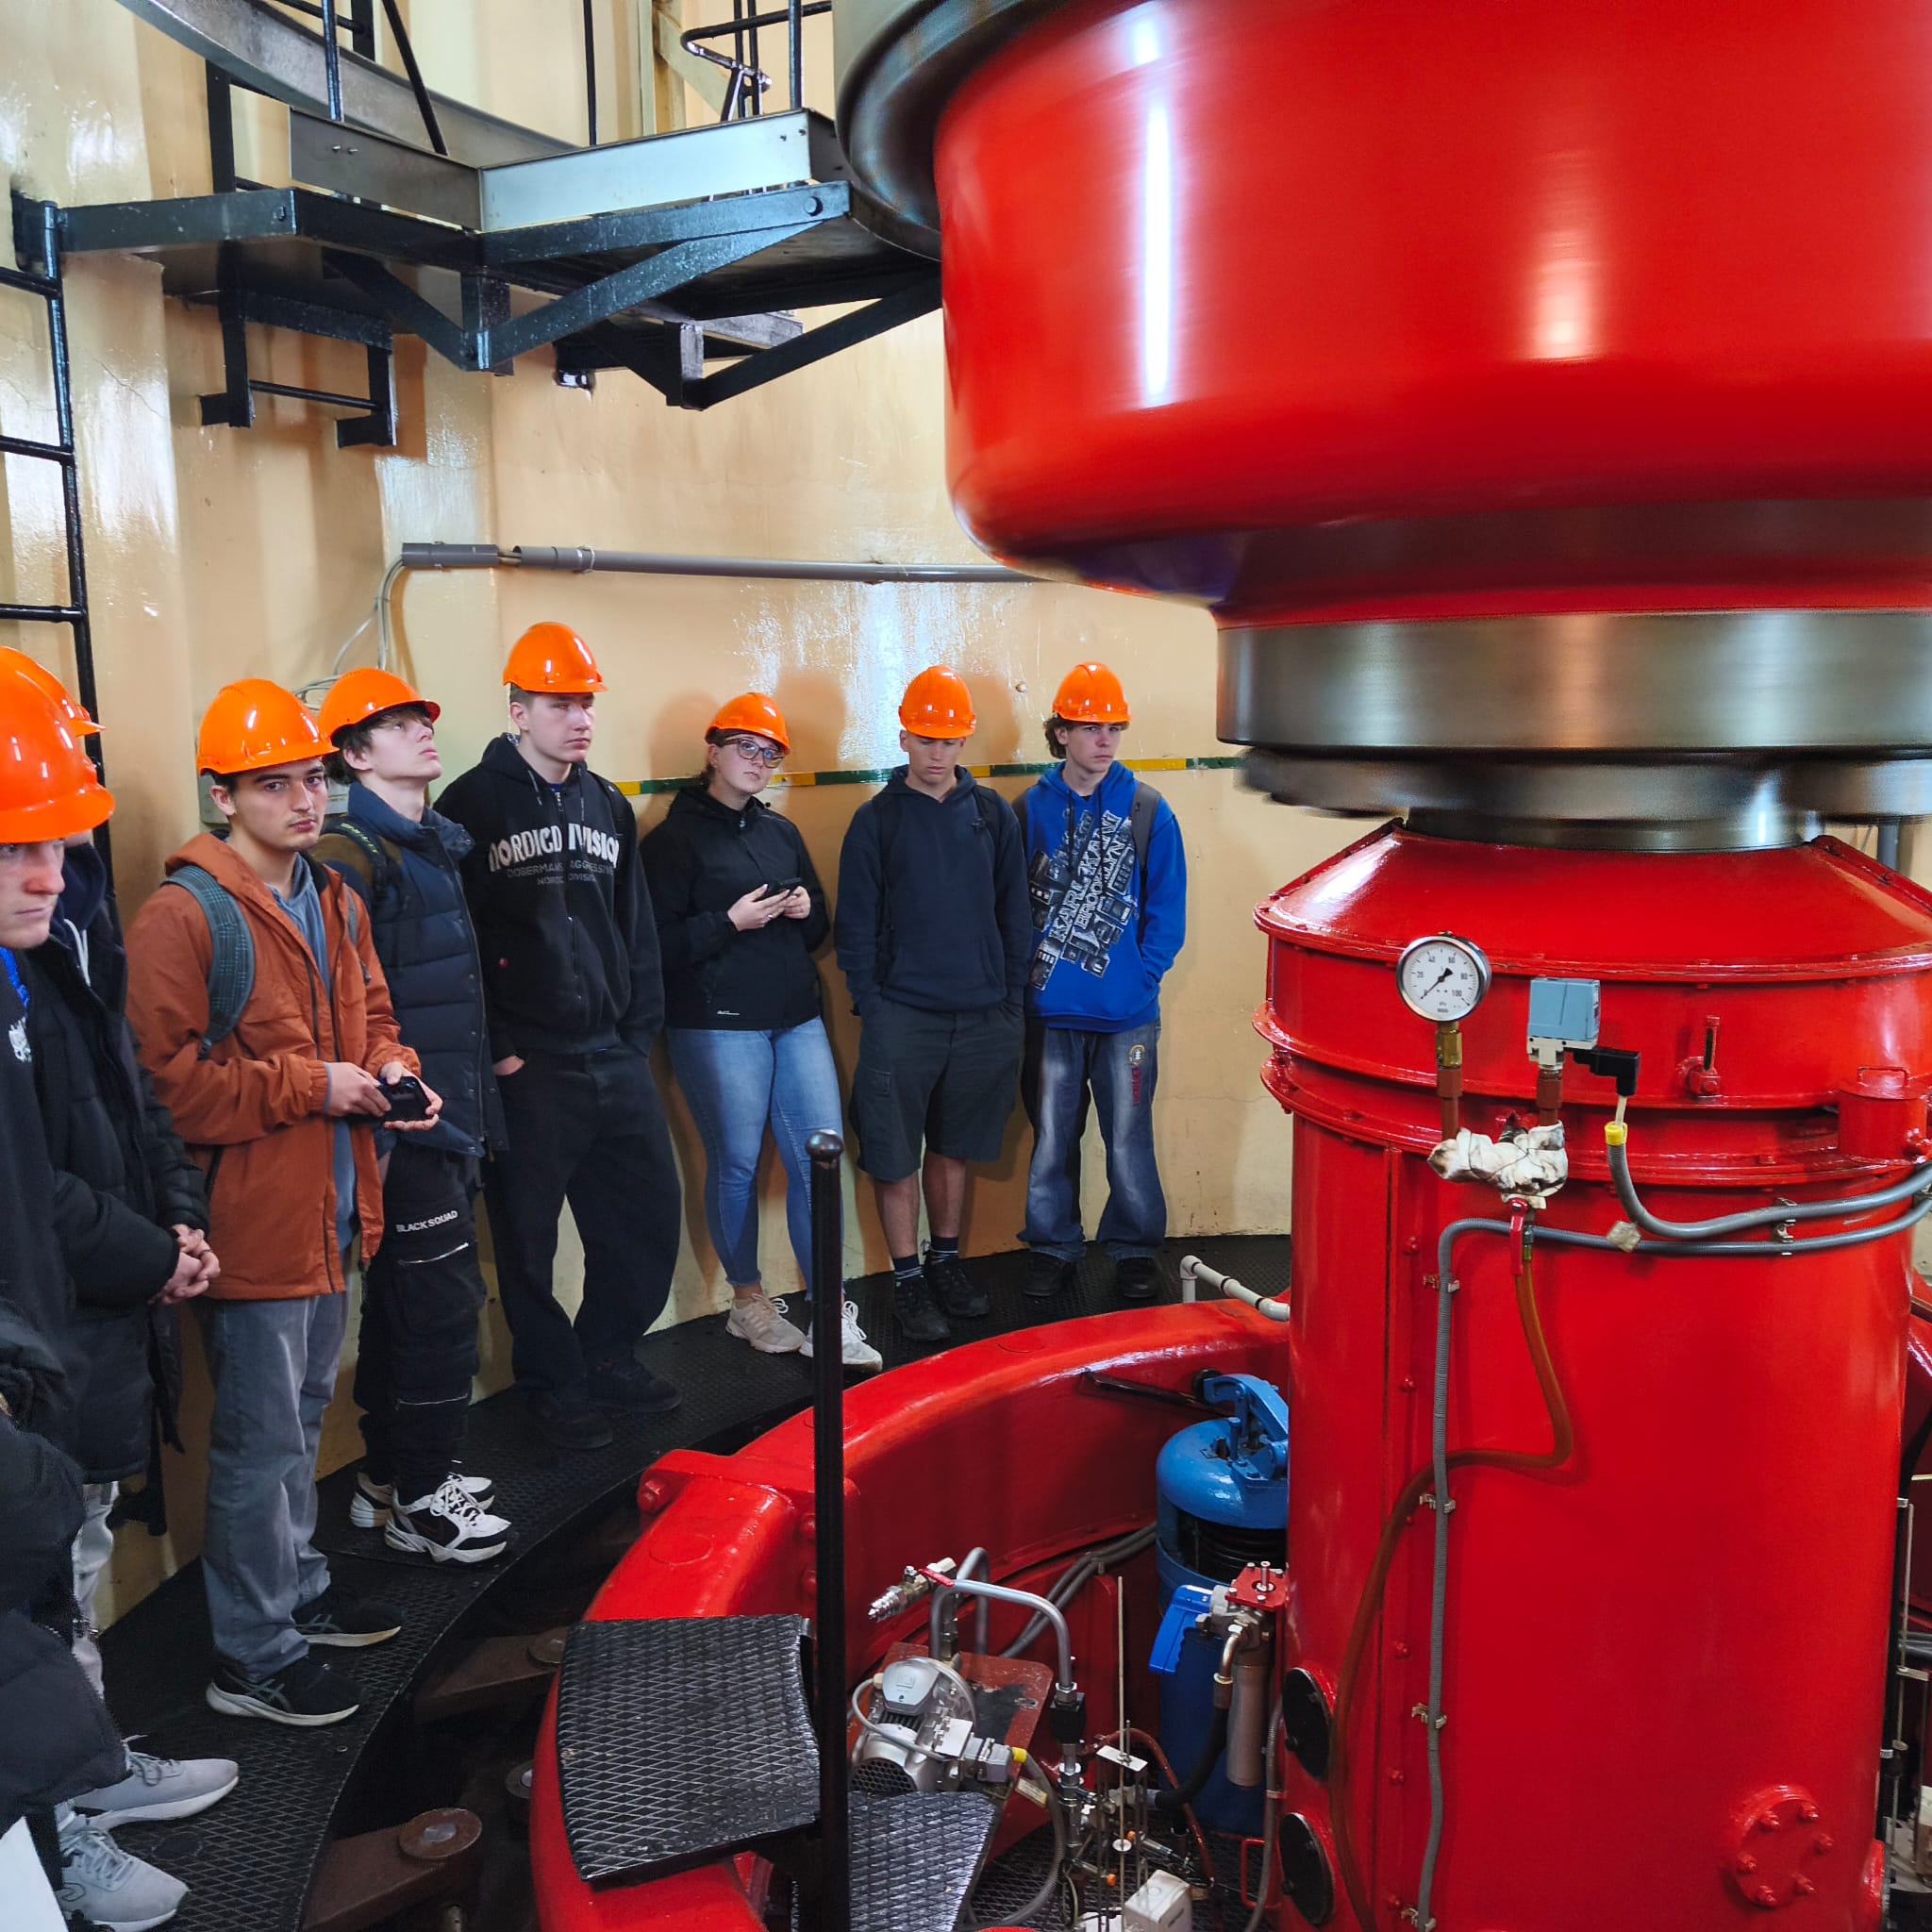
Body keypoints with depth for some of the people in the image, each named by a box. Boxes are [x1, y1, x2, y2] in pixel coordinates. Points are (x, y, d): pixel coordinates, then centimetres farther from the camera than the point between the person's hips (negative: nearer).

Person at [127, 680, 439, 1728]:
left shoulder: (333, 900, 10)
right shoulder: (183, 915, -16)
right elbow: (169, 1077, -21)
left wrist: (389, 1069, 0)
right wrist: (309, 1086, -21)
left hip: (330, 1211, 9)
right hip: (253, 1225, -8)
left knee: (303, 1415, 23)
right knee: (260, 1438, 3)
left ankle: (297, 1588, 42)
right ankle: (252, 1657, 19)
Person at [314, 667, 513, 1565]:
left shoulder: (435, 842, 16)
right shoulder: (350, 853, -14)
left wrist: (483, 1071, 22)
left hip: (451, 1115, 10)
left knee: (405, 1298, 18)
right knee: (442, 1298, -4)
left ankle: (391, 1476, 31)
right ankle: (418, 1500, 11)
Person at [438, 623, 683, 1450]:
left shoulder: (609, 807, 12)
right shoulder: (473, 808, -7)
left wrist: (639, 1032, 9)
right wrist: (491, 1051, -12)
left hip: (614, 1058, 6)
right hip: (526, 1070, -5)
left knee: (650, 1212, 12)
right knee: (529, 1238, 6)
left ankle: (607, 1354, 32)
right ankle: (554, 1383, 25)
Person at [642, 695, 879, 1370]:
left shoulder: (782, 832, 17)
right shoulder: (675, 839, -2)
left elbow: (819, 927, 23)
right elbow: (659, 945, -9)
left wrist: (808, 910, 2)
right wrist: (730, 922, -17)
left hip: (796, 1017, 6)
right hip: (718, 1026, -5)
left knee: (818, 1156, 0)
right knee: (737, 1163, 2)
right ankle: (748, 1301, 21)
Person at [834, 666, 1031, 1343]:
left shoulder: (993, 814, 6)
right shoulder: (876, 821, -1)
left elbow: (1014, 914, 9)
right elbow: (856, 925, -1)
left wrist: (1012, 999, 5)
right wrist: (871, 1008, -7)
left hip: (983, 1017, 2)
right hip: (901, 1016, -2)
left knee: (955, 1148, 14)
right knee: (896, 1156, 1)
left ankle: (947, 1261, 29)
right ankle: (907, 1277, 15)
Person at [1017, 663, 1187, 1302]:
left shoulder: (1148, 811, -1)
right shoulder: (1028, 810, 1)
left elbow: (1167, 908, 0)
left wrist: (1142, 974, -8)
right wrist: (1022, 976, -4)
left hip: (1127, 1013, -1)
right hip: (1049, 1011, 1)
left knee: (1128, 1141, 6)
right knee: (1051, 1140, 11)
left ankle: (1134, 1250, 24)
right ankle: (1052, 1248, 27)